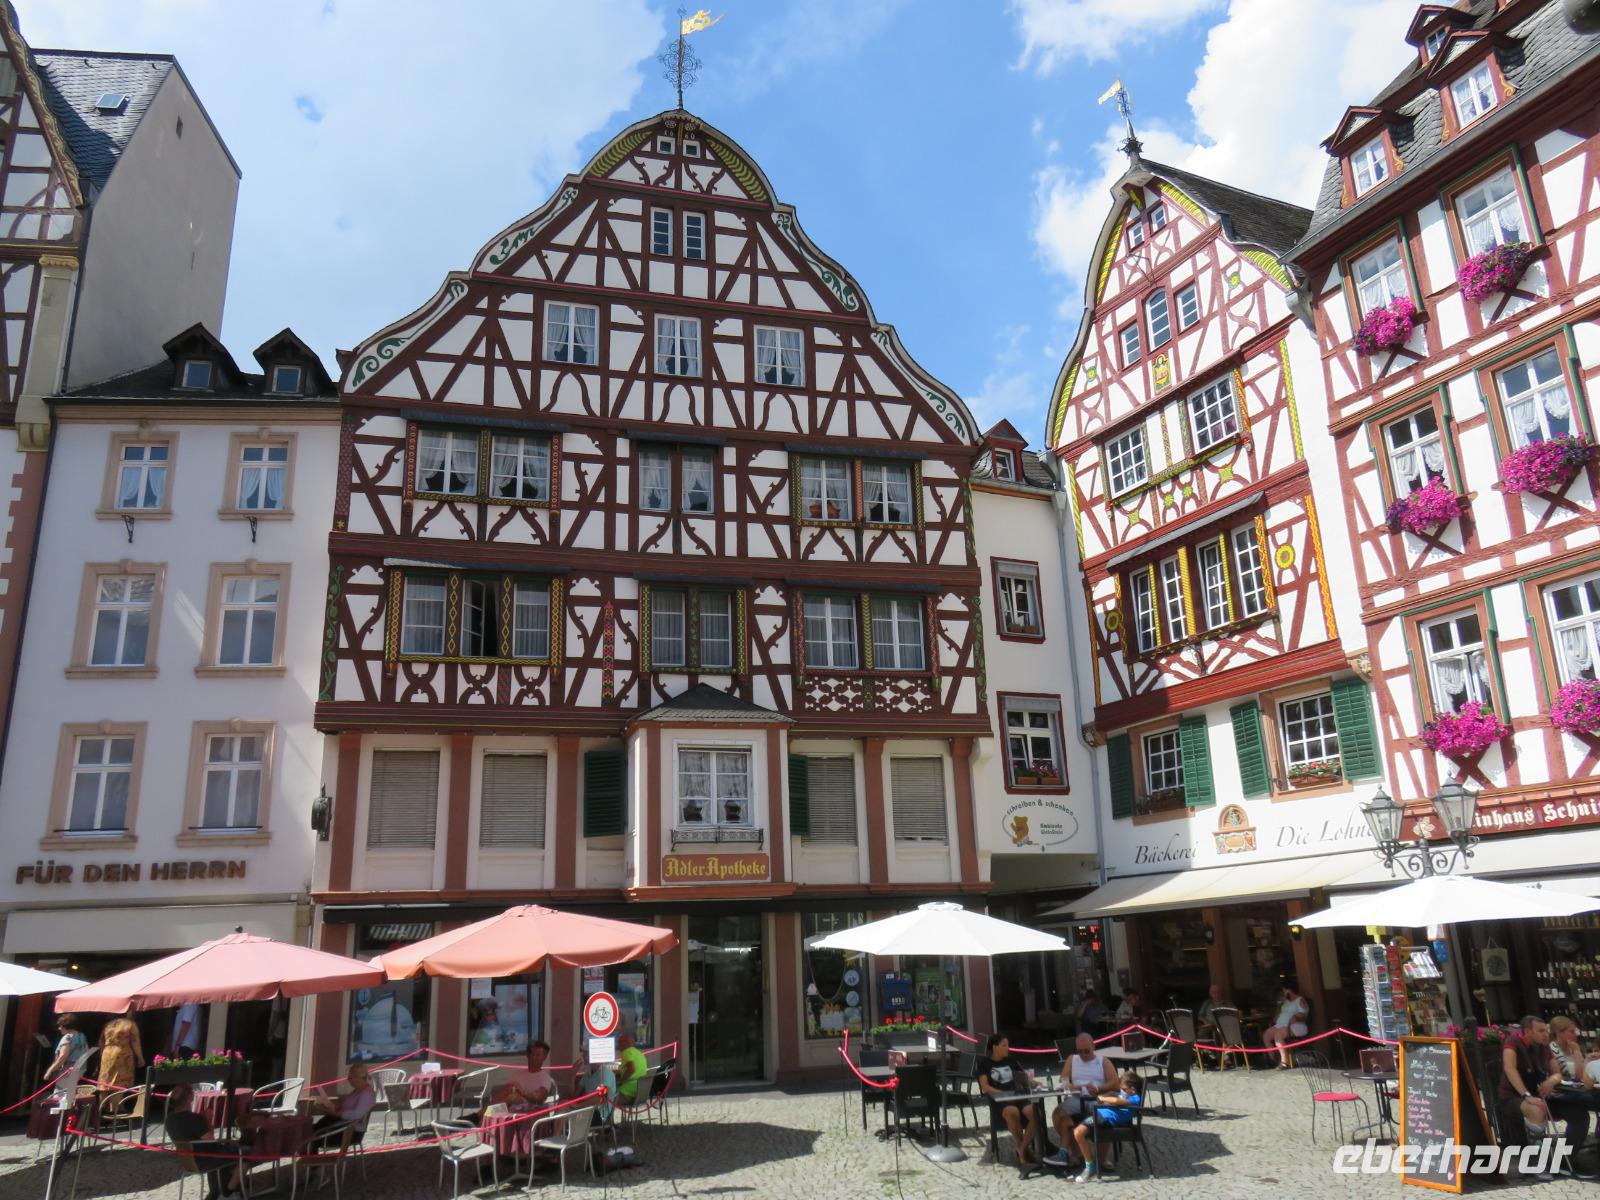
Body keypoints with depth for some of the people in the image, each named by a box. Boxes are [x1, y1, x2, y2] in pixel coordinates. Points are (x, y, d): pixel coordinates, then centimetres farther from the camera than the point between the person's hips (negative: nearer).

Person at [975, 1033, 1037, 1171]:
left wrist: (1033, 1083, -2)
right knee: (1012, 1112, -40)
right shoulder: (984, 1062, 6)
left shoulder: (1010, 1060, 19)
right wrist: (1003, 1094, -18)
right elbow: (985, 1087, -3)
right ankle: (1025, 1150, -19)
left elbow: (1024, 1076, 22)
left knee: (1035, 1113, -29)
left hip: (1016, 1096, 4)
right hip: (998, 1100, -4)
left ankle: (1021, 1152, -20)